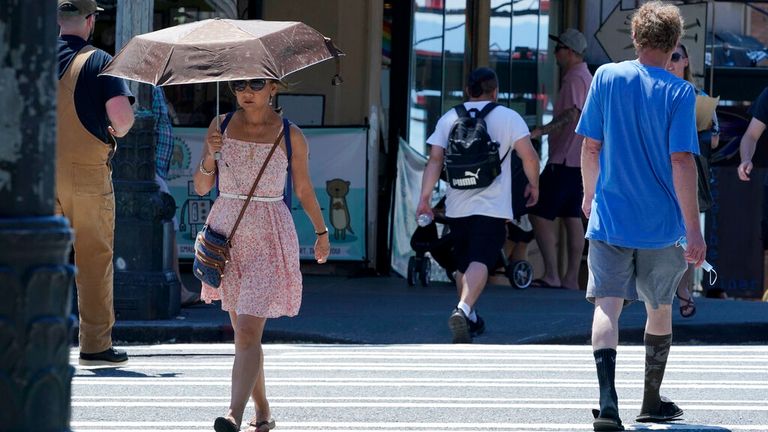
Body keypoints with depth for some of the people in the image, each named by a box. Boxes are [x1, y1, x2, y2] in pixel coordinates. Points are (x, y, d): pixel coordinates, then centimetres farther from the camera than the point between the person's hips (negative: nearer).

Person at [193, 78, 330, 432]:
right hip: (227, 233, 4)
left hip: (268, 238, -4)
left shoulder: (290, 136, -3)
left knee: (248, 331, -16)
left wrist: (321, 232, 21)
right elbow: (202, 187, 5)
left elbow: (303, 189, 11)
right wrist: (210, 157, -14)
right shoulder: (221, 127, 3)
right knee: (243, 332, 10)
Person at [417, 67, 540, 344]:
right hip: (492, 206, -4)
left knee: (463, 264, 19)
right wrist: (533, 185, 11)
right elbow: (529, 156, -5)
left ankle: (469, 319, 30)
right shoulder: (509, 117, 2)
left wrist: (425, 197, 0)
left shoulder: (449, 118, 8)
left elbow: (435, 159, 0)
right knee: (480, 262, -15)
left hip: (457, 205, 4)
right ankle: (463, 309, -37)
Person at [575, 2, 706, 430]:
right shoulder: (679, 92, -9)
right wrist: (694, 230, -11)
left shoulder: (607, 77, -2)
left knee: (608, 307, -5)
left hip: (610, 218, 1)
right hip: (662, 223, -1)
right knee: (660, 308, 18)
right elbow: (682, 161, -14)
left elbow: (591, 146, 3)